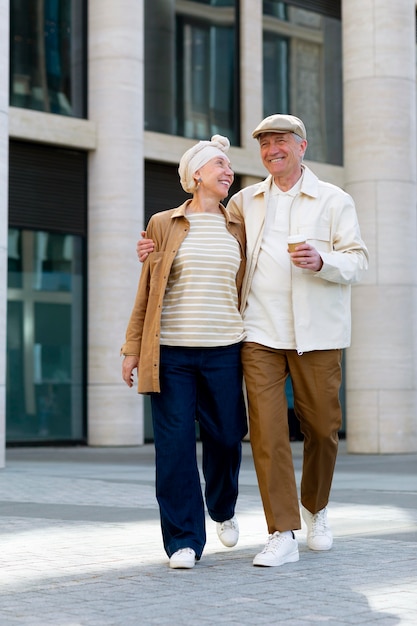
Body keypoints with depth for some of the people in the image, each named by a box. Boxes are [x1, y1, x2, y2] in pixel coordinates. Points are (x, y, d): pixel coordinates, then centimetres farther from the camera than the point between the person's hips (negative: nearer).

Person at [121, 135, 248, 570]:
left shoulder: (236, 230, 12)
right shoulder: (163, 224, 6)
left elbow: (244, 291, 14)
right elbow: (146, 291, 7)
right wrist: (133, 348, 3)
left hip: (223, 351, 2)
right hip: (171, 353, -2)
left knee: (225, 439, 4)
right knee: (175, 445, -4)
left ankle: (222, 509, 34)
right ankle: (183, 541, 5)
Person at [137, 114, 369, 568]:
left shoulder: (334, 201, 6)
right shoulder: (246, 202, 15)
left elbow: (357, 261, 0)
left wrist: (322, 261, -20)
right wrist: (158, 247, 6)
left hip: (315, 334, -1)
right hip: (260, 334, 1)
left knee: (321, 427, 6)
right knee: (266, 429, -8)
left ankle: (316, 509, 32)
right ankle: (282, 535, -5)